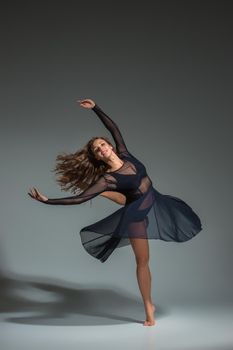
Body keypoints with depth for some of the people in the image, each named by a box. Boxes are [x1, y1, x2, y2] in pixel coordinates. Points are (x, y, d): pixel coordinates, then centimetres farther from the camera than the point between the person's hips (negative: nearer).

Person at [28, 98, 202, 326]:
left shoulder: (124, 155, -7)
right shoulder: (107, 179, -23)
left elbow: (114, 128, 4)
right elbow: (80, 198, -28)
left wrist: (95, 108, 2)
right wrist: (46, 200, -33)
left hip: (156, 203, 6)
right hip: (137, 214, -6)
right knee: (142, 260, 0)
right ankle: (149, 308, 10)